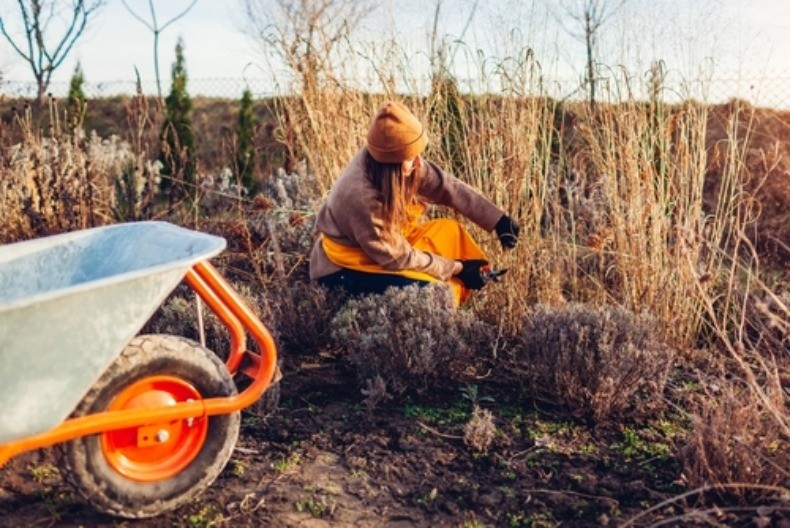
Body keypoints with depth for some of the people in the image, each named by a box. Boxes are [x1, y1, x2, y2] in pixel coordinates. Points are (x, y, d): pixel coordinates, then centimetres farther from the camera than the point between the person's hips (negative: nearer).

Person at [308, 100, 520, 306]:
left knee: (450, 230, 4)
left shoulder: (397, 161, -16)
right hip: (343, 269, -8)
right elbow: (396, 258, -23)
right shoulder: (361, 197, -34)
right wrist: (457, 268, -14)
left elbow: (446, 186, -7)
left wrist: (498, 219, -12)